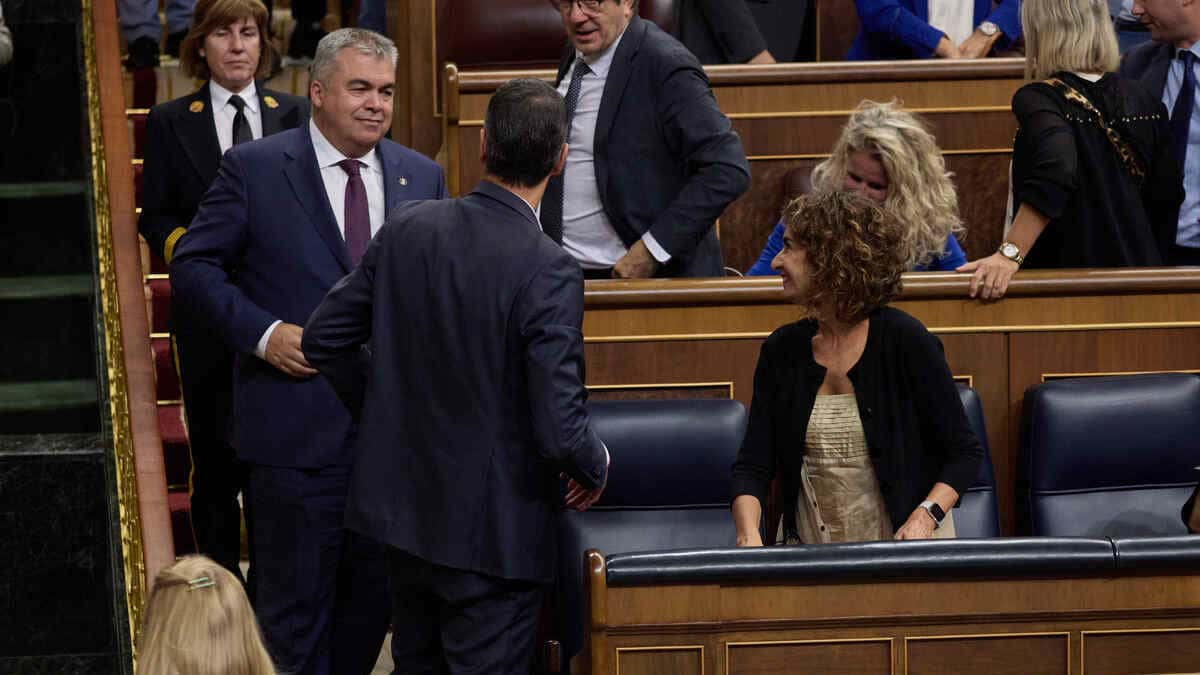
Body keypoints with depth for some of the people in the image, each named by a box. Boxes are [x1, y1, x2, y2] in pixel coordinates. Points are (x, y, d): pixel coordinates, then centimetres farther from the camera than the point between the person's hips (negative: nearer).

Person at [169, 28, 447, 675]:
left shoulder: (423, 177, 7)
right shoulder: (254, 169, -5)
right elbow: (193, 263, -3)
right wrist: (261, 331, -14)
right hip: (297, 422, -4)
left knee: (375, 596, 13)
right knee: (294, 603, 3)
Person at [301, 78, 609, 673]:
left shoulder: (407, 229, -5)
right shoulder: (548, 272, -22)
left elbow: (323, 339, 3)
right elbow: (560, 428, -23)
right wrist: (596, 467, -1)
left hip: (403, 506, 6)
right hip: (492, 531, -6)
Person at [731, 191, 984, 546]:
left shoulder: (905, 340, -6)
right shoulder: (781, 350, 6)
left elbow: (965, 453, -2)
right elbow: (752, 466, 3)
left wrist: (923, 520, -18)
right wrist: (749, 537, -16)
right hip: (809, 553, 3)